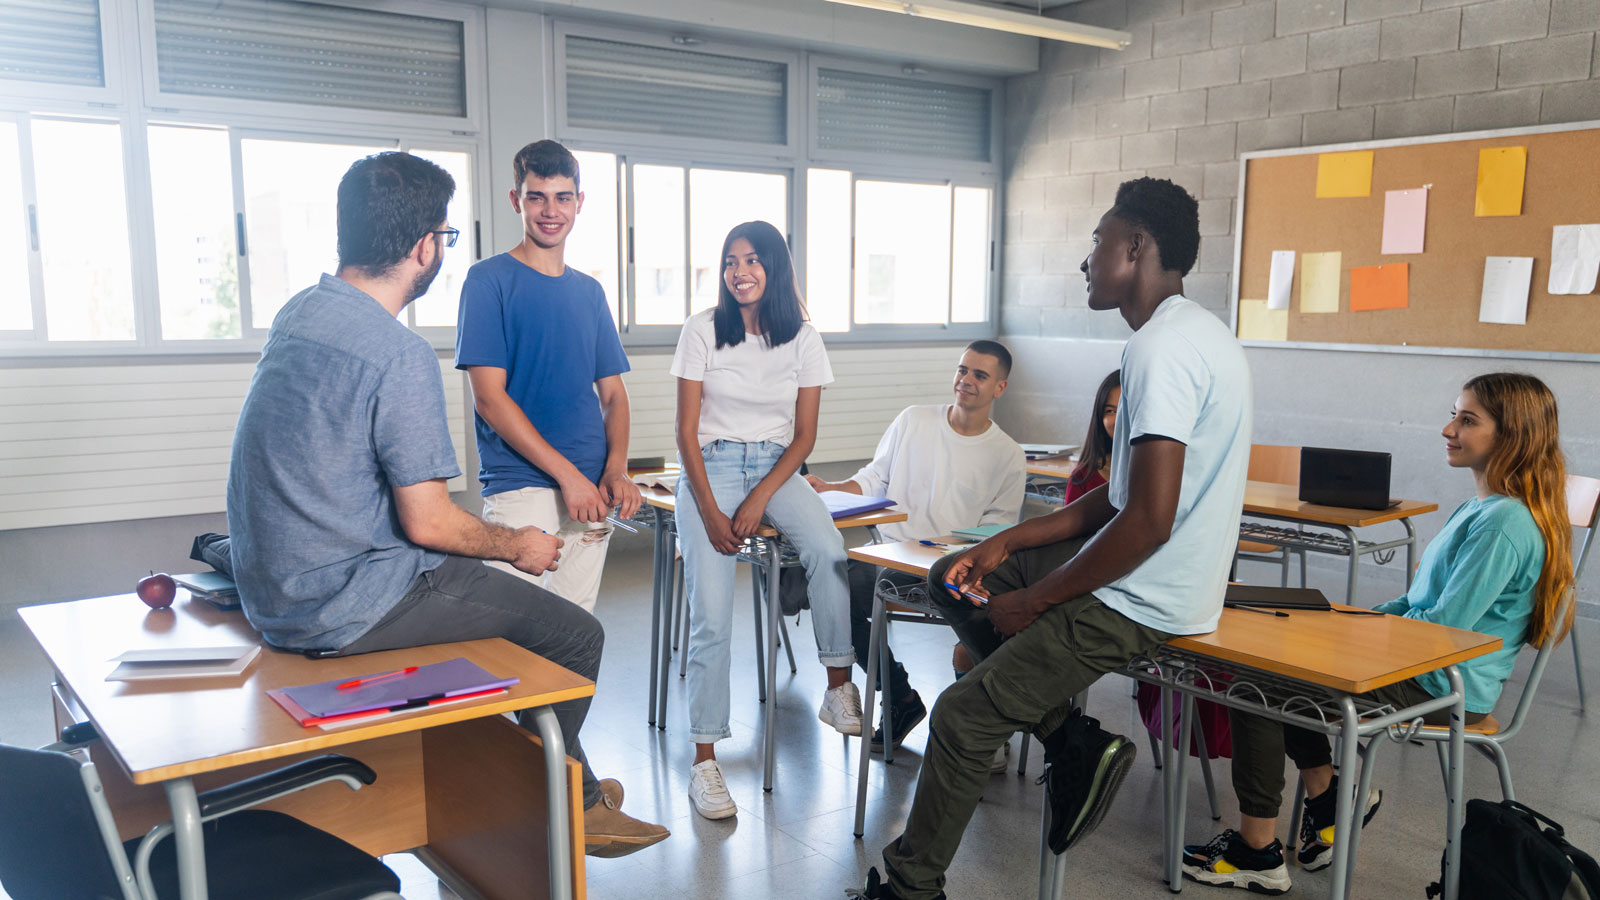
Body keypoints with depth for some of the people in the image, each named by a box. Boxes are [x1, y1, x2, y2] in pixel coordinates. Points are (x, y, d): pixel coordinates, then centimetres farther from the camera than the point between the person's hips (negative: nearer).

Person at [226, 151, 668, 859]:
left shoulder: (299, 311, 6)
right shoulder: (400, 354, -23)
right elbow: (428, 523, -19)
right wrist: (520, 547, -4)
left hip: (273, 588, 10)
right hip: (341, 610, -10)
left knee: (495, 584, 25)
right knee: (576, 634, -3)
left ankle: (576, 790, 32)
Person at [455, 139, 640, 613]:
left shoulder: (589, 290, 15)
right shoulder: (489, 280, -2)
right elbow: (489, 397, -9)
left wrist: (616, 469, -3)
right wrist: (567, 473, -14)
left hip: (590, 489, 5)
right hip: (519, 488, -5)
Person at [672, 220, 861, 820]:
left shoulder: (802, 338, 4)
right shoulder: (703, 330, 0)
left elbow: (804, 435, 3)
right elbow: (687, 431, -2)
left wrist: (760, 500, -12)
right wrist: (709, 510, -13)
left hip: (777, 466, 2)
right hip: (711, 465, -2)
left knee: (829, 552, -30)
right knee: (711, 617, -17)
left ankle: (839, 689, -15)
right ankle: (704, 758, -9)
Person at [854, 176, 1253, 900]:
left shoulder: (1164, 349, -22)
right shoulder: (1190, 335, 13)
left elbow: (1148, 521, -28)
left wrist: (1034, 601, -16)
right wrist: (1009, 543, 9)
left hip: (1140, 600, -11)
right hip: (1147, 571, 11)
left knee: (963, 718, -7)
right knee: (954, 580, 14)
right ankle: (1073, 744, 8)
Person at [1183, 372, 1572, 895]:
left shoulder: (1504, 523, -21)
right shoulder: (1480, 508, 12)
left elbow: (1445, 625, -25)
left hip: (1440, 689, -11)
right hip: (1426, 669, 11)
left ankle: (1258, 853, -4)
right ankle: (1329, 798, 19)